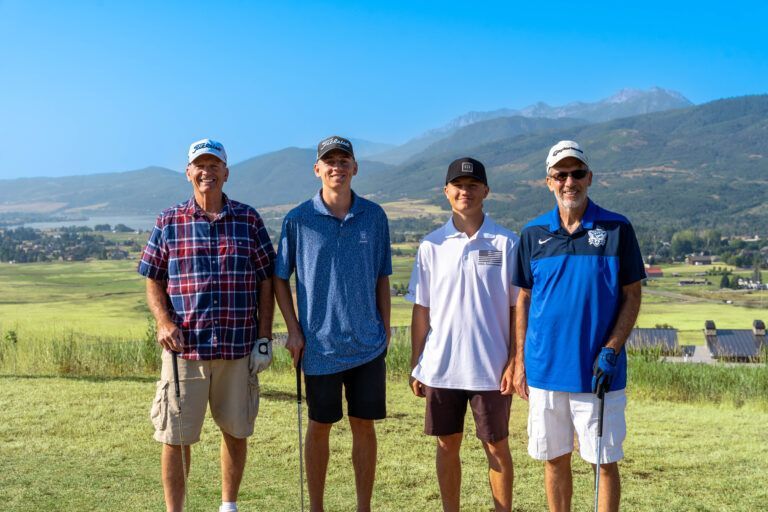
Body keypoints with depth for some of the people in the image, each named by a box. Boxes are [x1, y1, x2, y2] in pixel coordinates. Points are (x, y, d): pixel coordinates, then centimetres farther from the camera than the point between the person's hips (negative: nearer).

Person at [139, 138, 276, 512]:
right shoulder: (169, 222, 5)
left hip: (239, 347, 1)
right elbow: (153, 280, 8)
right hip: (185, 346, -1)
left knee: (236, 431, 12)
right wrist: (164, 322, -9)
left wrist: (264, 337, 1)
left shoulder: (249, 220, 5)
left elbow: (266, 281, 7)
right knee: (175, 436, 3)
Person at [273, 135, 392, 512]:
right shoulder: (298, 220, -4)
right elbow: (280, 277, 3)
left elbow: (382, 278, 8)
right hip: (320, 344, -1)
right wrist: (293, 330, -4)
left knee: (364, 425, 9)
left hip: (368, 343, 2)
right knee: (319, 426, 10)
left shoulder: (374, 216, 1)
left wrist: (386, 329, 5)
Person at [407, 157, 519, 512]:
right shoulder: (432, 245, 4)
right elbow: (421, 311, 6)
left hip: (491, 367, -2)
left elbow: (518, 308, -1)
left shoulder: (507, 243, -2)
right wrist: (415, 365, 4)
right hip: (441, 366, 2)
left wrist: (515, 362, -7)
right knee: (447, 445, 12)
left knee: (496, 447, 8)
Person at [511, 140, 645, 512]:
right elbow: (524, 299, 9)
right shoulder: (533, 233, 5)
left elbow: (632, 295, -1)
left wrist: (611, 350, -12)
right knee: (555, 459, 12)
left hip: (598, 371, -2)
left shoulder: (617, 229, -2)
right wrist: (520, 362, 6)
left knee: (605, 461, 5)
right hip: (545, 368, 2)